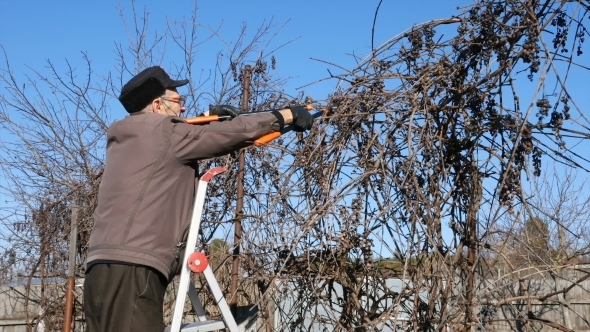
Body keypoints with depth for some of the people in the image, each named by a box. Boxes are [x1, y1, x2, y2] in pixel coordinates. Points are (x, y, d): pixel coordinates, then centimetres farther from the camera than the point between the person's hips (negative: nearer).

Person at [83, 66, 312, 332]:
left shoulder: (126, 138, 20)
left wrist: (209, 119, 23)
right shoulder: (161, 133, -4)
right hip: (130, 271, -9)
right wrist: (286, 116, 9)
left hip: (111, 269, 9)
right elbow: (233, 133, -1)